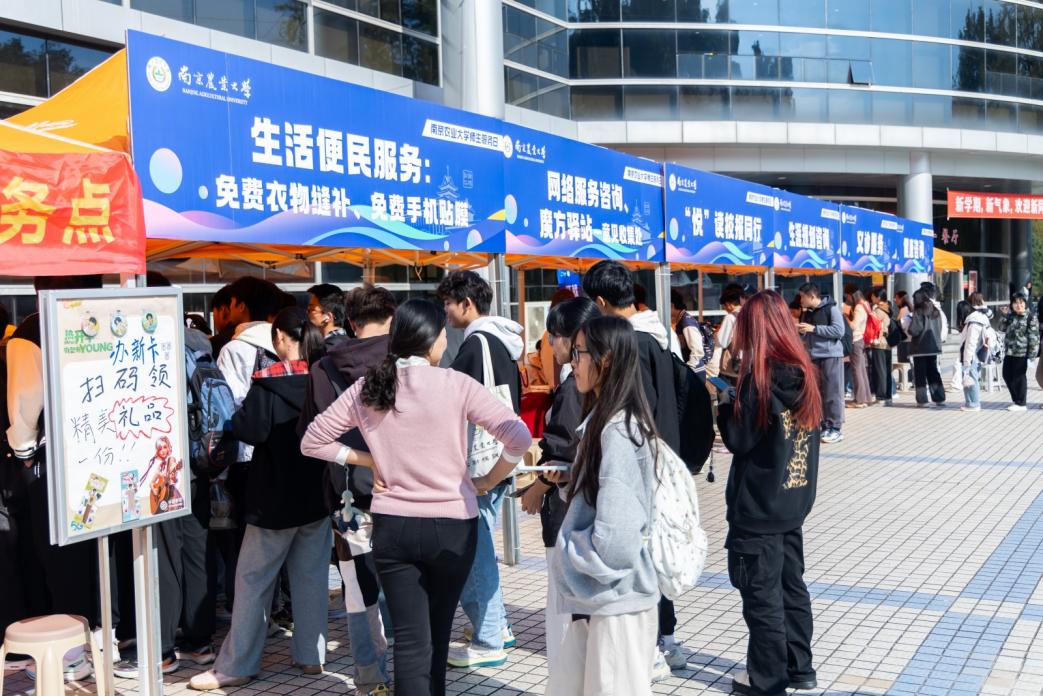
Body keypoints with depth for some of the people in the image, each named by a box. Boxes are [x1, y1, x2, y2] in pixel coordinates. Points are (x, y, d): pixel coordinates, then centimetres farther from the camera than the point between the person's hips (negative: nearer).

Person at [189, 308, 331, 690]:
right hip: (318, 492, 5)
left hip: (276, 495, -4)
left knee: (253, 579, 4)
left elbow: (251, 430, -16)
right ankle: (311, 655, 17)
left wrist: (235, 415, 2)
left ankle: (235, 666, 8)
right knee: (312, 576, 12)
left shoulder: (268, 381, -13)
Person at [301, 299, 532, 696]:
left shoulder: (366, 389, -1)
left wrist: (370, 461, 8)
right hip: (451, 525, -2)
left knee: (410, 639, 6)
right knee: (437, 634, 18)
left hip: (391, 526, 2)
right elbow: (519, 438, -17)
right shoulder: (456, 385, -12)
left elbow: (312, 442, 7)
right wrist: (489, 481, -2)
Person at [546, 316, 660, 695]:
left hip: (617, 601, -9)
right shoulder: (604, 421, 9)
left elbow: (614, 537, -25)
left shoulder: (617, 431, -20)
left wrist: (567, 549, -9)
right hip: (594, 597, 9)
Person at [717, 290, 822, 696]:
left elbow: (738, 438, -15)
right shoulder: (803, 372, 2)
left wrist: (725, 402, 0)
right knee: (791, 585, 18)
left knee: (762, 594, 5)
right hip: (793, 500, 7)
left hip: (758, 506, -7)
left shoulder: (759, 377, -18)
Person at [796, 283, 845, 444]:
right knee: (817, 393, 8)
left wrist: (814, 328, -18)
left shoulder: (831, 308, -8)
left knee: (832, 393, -3)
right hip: (813, 357, 7)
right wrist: (800, 331, 3)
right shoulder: (806, 313, 14)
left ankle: (835, 428, 1)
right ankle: (823, 426, 15)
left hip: (831, 356, -7)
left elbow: (839, 331, -16)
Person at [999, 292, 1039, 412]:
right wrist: (1005, 316, -1)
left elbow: (1034, 336, -11)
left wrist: (1032, 353, -15)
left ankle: (1021, 403, 10)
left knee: (1019, 377, -1)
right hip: (1009, 352, 7)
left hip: (1021, 352, -7)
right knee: (1007, 375, 12)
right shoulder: (1011, 316, 12)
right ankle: (1016, 399, 27)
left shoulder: (1030, 317, -8)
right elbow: (1002, 328, 11)